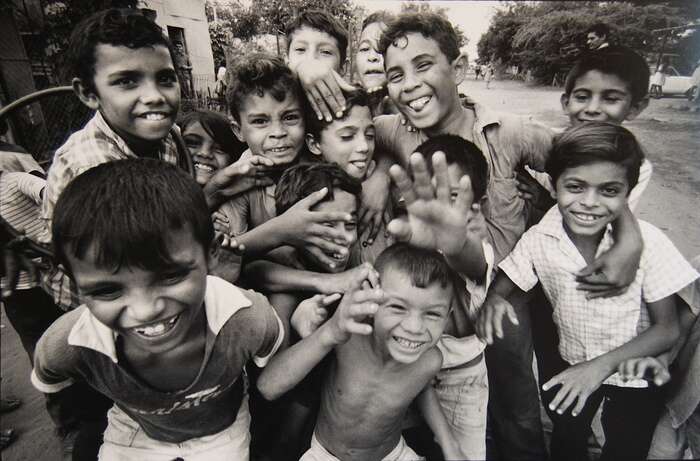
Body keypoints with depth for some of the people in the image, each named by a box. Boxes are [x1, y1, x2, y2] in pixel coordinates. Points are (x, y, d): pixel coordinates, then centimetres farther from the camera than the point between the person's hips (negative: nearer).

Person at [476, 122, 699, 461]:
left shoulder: (648, 242, -24)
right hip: (572, 367, 2)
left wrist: (602, 365, -28)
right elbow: (500, 286, -11)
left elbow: (667, 329, -16)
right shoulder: (538, 240, -22)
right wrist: (493, 302, -35)